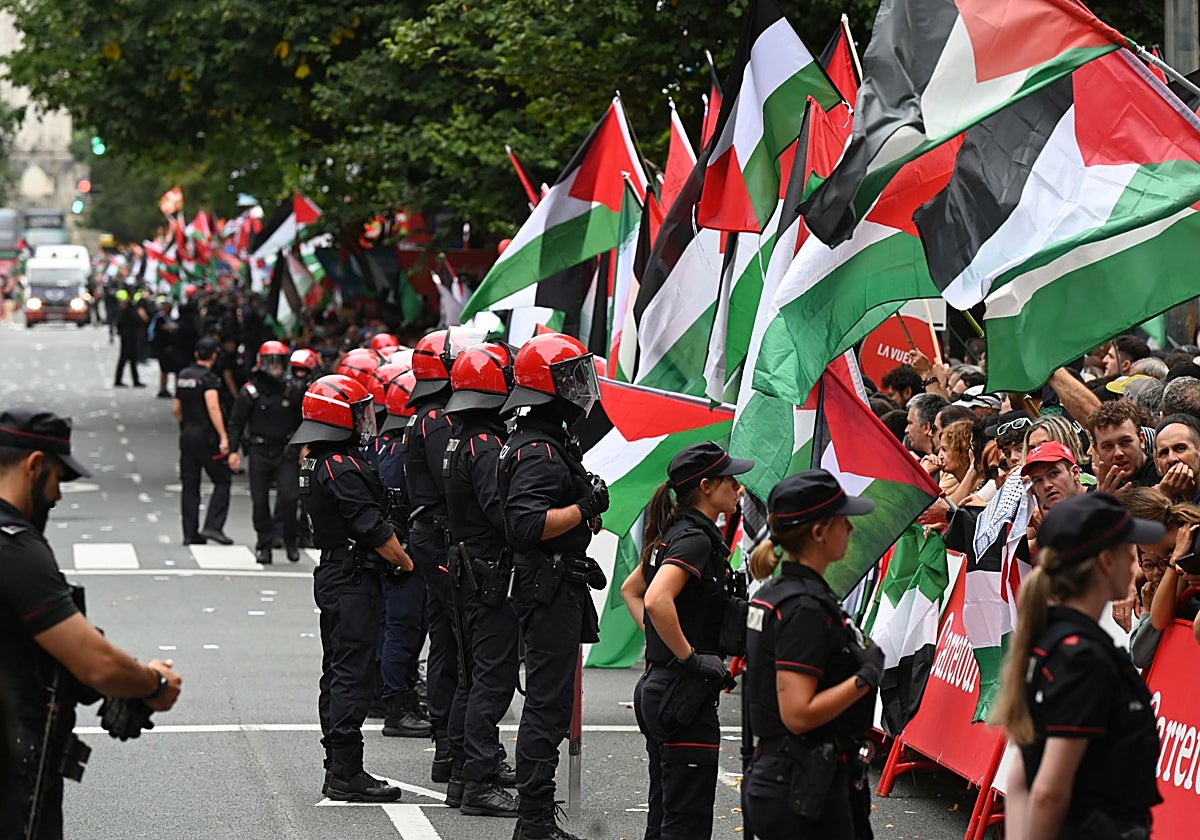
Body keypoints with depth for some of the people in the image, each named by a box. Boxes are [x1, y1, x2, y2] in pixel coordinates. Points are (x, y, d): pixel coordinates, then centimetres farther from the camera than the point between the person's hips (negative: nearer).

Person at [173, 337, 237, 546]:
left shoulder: (183, 376, 12)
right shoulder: (208, 378, -12)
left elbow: (176, 409, 19)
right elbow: (213, 407, -25)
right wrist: (224, 437, -28)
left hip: (186, 434, 7)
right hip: (206, 435, -7)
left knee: (189, 485, 8)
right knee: (222, 481, 1)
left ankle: (190, 534, 8)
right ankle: (212, 526, -9)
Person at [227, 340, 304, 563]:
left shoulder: (292, 391, 5)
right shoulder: (250, 392, -2)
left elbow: (302, 421, 14)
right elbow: (236, 423, 1)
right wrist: (233, 450, -6)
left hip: (285, 451, 1)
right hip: (259, 451, -1)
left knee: (289, 496, -12)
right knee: (260, 500, 3)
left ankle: (290, 539, 7)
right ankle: (264, 544, 13)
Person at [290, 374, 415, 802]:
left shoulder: (314, 464, 13)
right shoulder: (342, 468, -19)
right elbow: (374, 530, -20)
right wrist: (409, 564, -8)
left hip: (331, 576, 10)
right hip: (353, 581, -10)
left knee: (337, 673, 13)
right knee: (351, 675, -9)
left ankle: (338, 768, 18)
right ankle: (346, 774, -9)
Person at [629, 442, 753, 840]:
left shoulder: (672, 534, 13)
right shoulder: (695, 539, -16)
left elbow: (631, 589, 27)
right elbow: (657, 601, -32)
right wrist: (689, 657, -22)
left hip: (655, 688, 10)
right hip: (684, 697, -10)